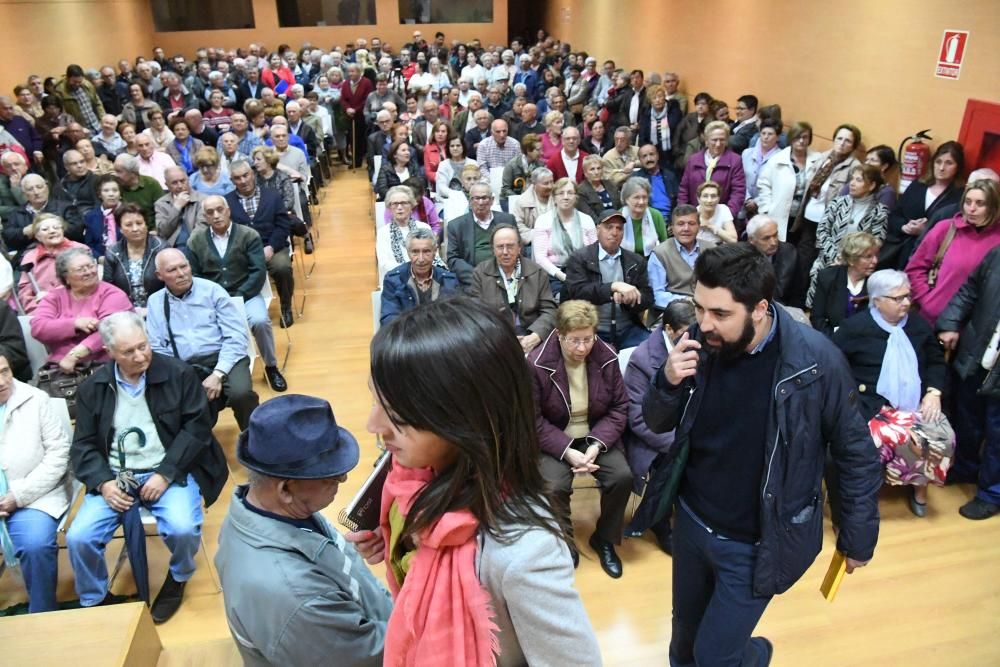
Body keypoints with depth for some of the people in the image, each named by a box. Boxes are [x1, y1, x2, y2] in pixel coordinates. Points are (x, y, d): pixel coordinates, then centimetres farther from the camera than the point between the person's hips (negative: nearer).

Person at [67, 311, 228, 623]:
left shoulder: (179, 374, -5)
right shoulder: (92, 388, 4)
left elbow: (197, 427, -7)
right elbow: (83, 446, 5)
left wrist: (166, 474, -15)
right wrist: (103, 482, -12)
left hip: (169, 472, -3)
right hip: (115, 476, 3)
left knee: (183, 529, -27)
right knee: (78, 538, -16)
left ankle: (178, 578, 9)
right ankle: (94, 601, 14)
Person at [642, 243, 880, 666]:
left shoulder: (817, 361, -24)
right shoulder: (701, 344, -13)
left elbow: (855, 454, -10)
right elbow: (658, 424, -3)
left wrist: (857, 538, -2)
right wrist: (668, 382, -24)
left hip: (755, 544, -4)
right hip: (691, 521, 4)